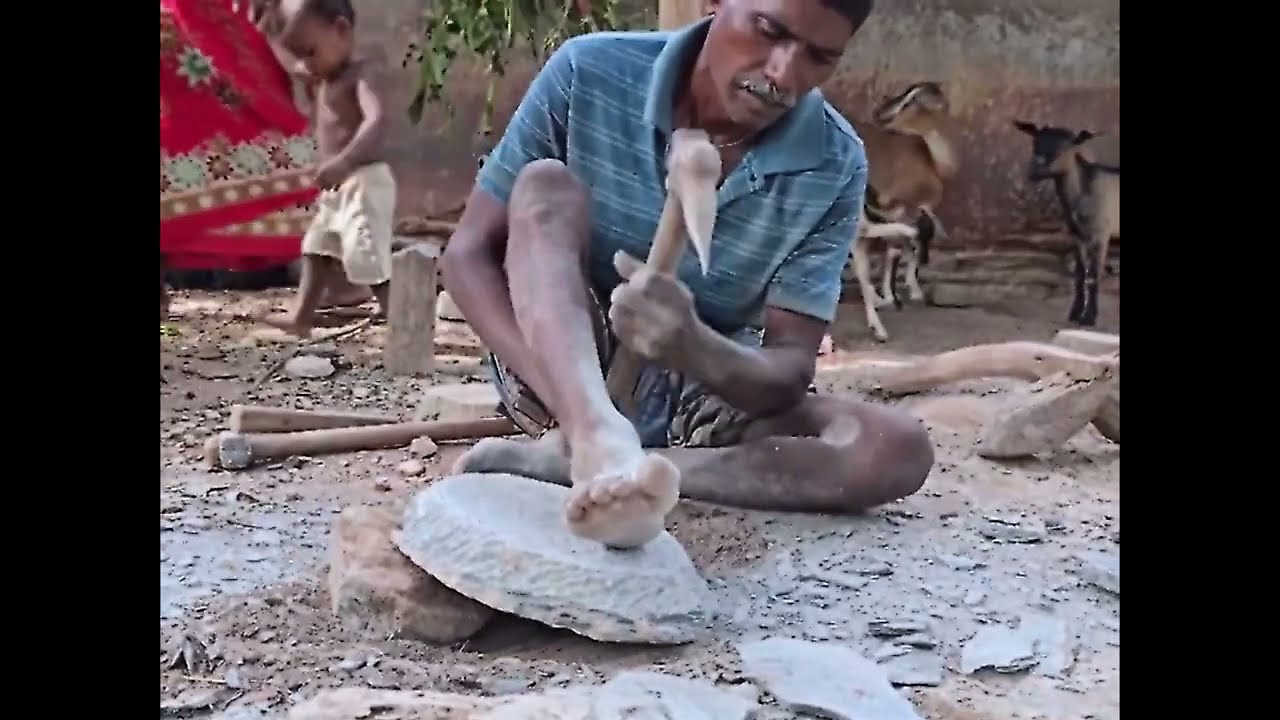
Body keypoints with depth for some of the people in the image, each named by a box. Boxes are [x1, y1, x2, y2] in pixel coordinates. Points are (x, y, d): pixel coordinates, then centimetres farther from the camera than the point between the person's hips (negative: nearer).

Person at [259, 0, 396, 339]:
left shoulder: (363, 73, -17)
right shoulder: (328, 81, 14)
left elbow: (377, 120, -33)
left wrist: (343, 162, -45)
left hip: (364, 183, -10)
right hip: (338, 186, 10)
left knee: (370, 261, -12)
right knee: (316, 248, 21)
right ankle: (301, 316, 35)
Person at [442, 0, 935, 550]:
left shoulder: (834, 169, -13)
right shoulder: (589, 75, -14)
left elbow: (789, 368, -16)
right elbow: (469, 253, -12)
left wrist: (694, 348, -40)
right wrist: (562, 394, -29)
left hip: (698, 403, 1)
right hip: (563, 374, -1)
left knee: (899, 450, -23)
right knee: (545, 187, -25)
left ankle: (557, 461, -28)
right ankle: (599, 444, -50)